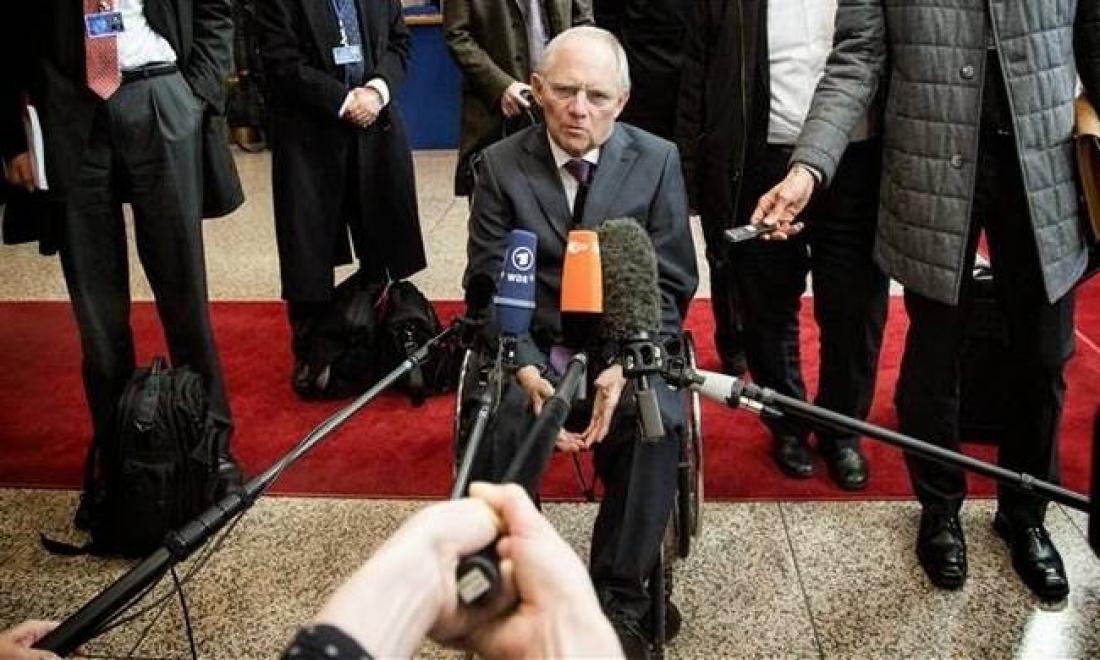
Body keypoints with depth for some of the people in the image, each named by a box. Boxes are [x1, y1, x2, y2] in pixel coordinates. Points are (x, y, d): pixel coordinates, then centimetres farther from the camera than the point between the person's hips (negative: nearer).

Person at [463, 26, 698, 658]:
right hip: (531, 344, 0)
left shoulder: (657, 160, 0)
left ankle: (621, 602, -12)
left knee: (659, 421, -29)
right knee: (494, 425, -28)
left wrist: (625, 367, -19)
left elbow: (672, 284, -2)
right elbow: (490, 284, -3)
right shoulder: (501, 165, 0)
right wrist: (528, 373, -20)